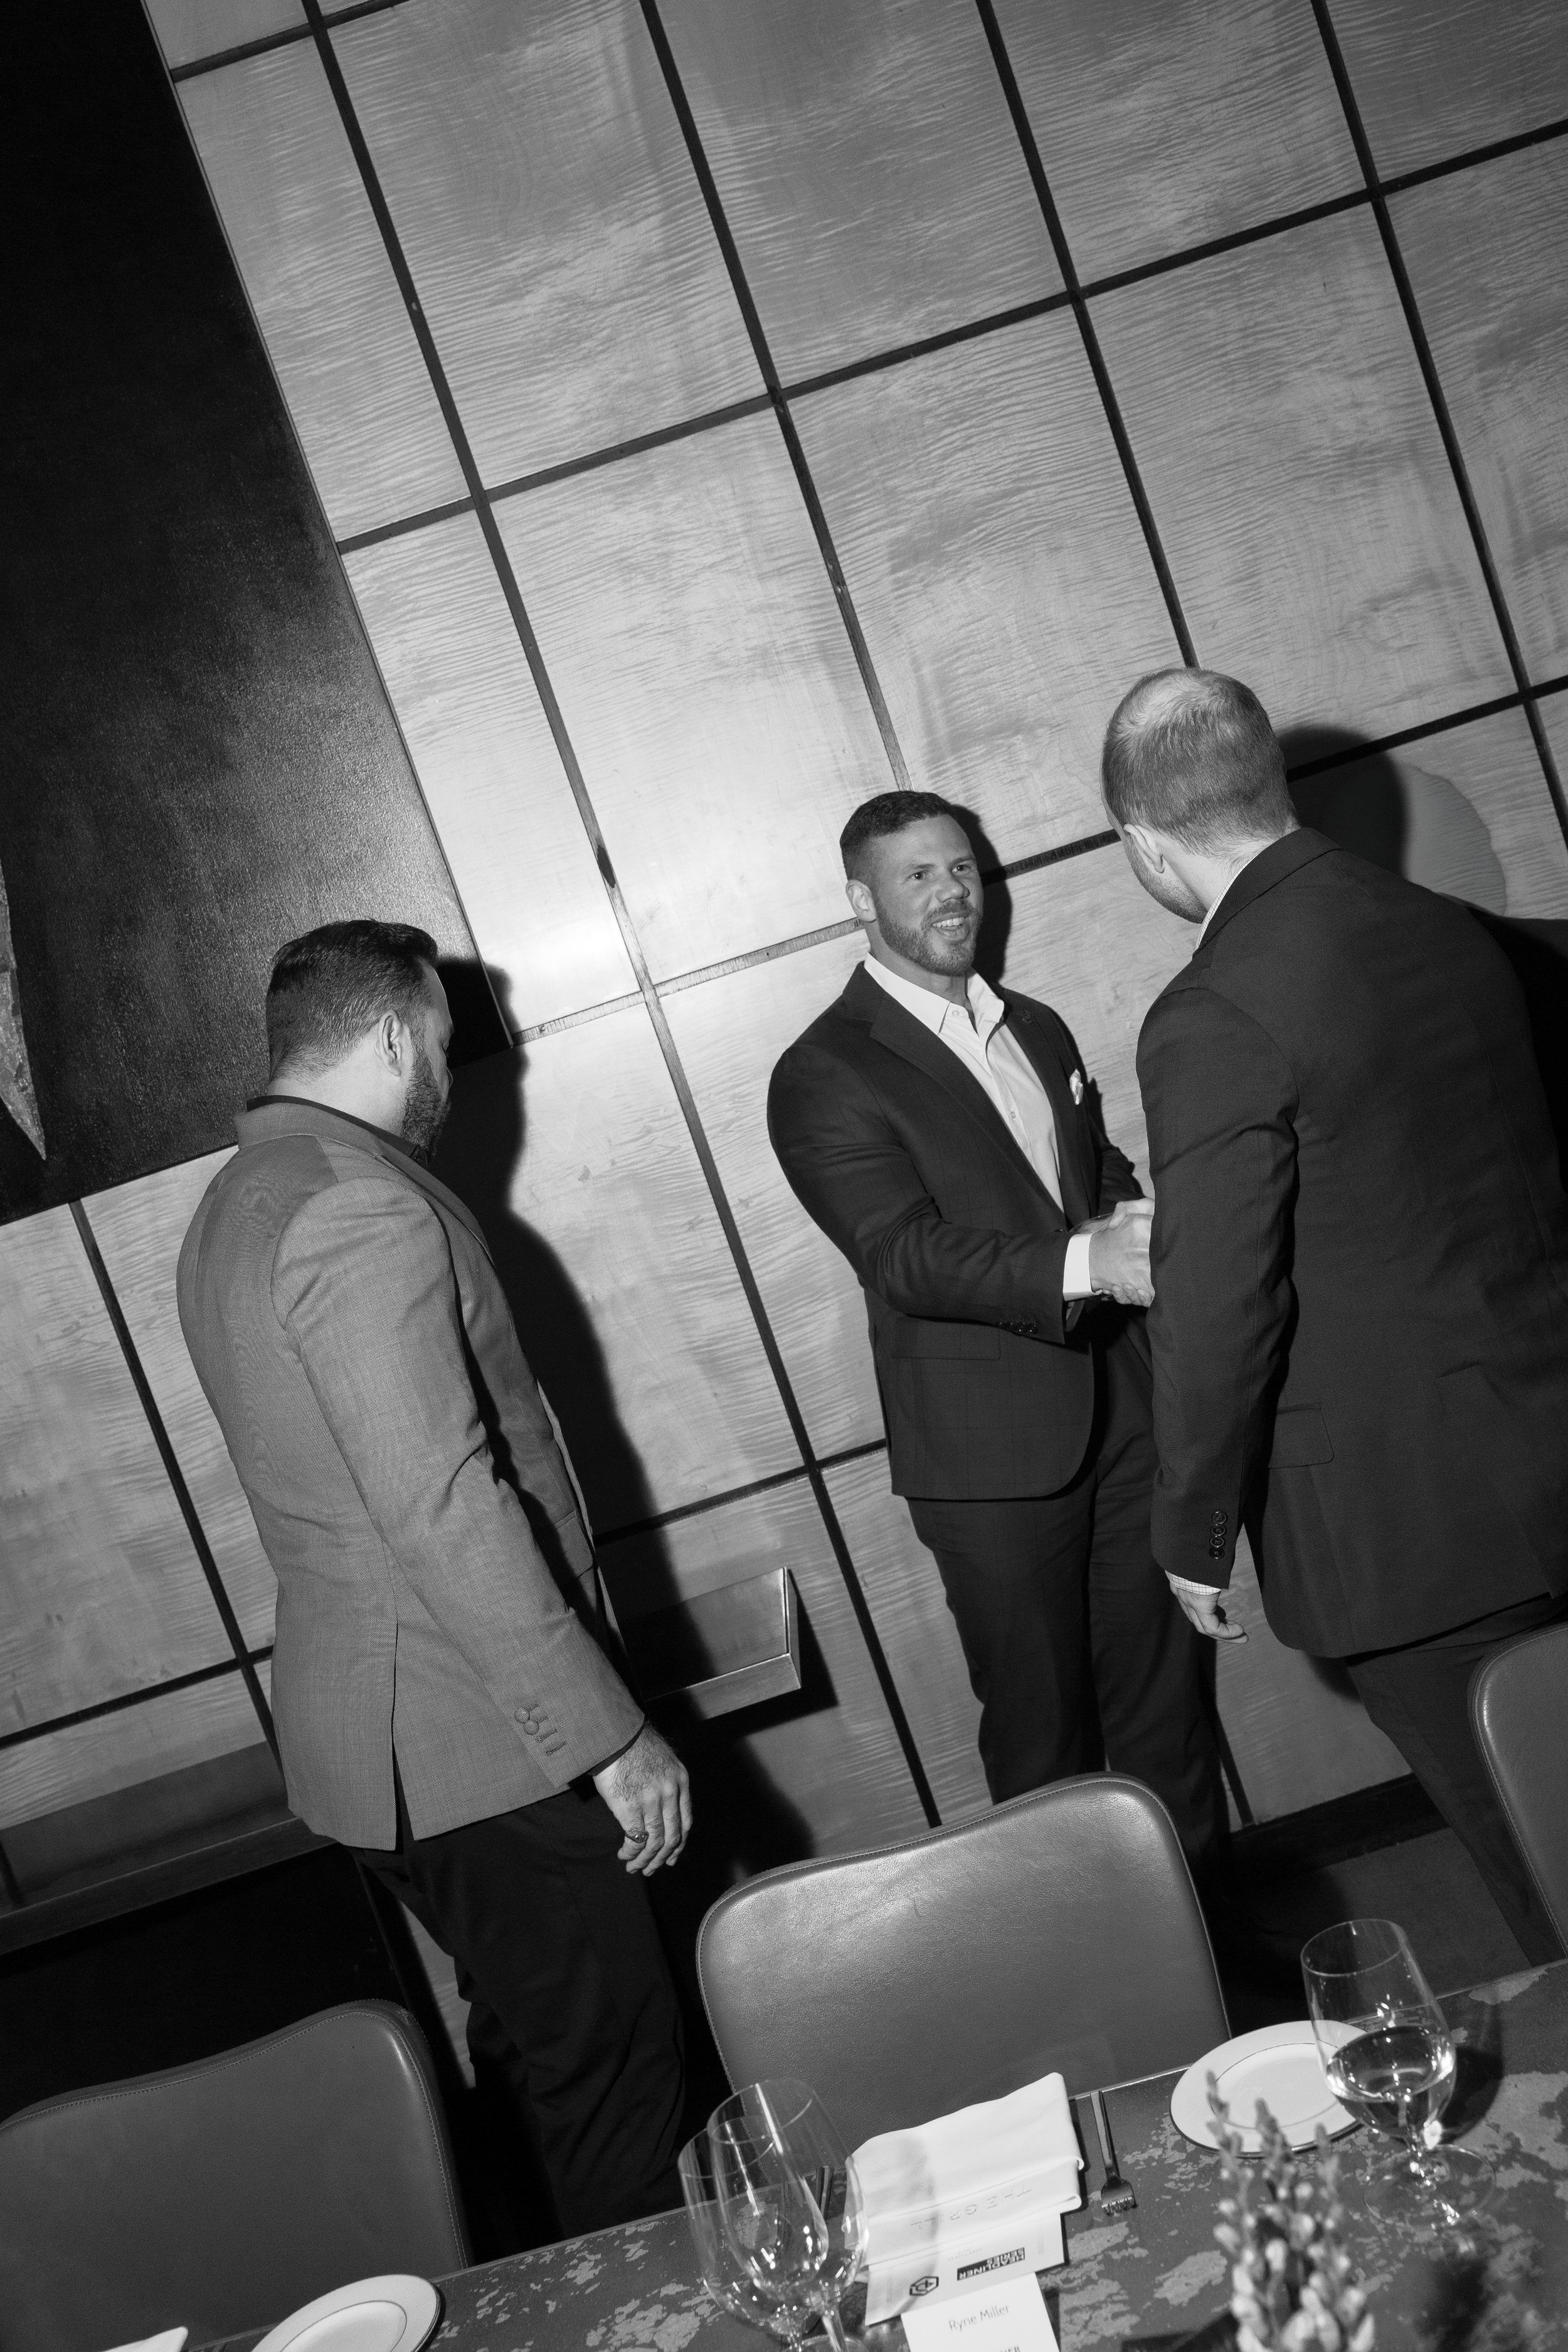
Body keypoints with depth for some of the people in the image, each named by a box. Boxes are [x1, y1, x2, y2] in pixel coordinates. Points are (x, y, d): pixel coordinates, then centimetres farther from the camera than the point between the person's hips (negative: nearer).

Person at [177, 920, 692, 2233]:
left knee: (542, 2046, 22)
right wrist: (608, 1734, -21)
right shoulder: (362, 1205, -21)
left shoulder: (237, 1205, 12)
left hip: (374, 1729, 10)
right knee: (613, 2066, 4)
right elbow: (446, 1512, -27)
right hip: (467, 1737, -10)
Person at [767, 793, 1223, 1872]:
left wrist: (1144, 1228, -5)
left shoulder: (1039, 1030, 15)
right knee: (1041, 1722, 8)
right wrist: (1082, 1264, -34)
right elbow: (905, 1255, -19)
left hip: (1121, 1410, 6)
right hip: (994, 1451, -6)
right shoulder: (823, 1076, -9)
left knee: (1163, 1684, 16)